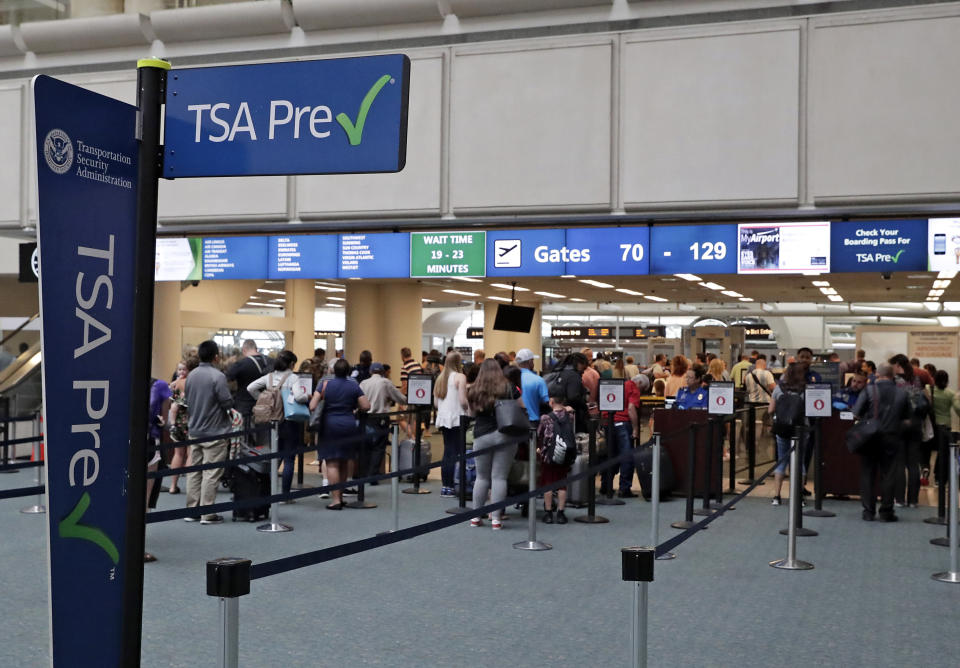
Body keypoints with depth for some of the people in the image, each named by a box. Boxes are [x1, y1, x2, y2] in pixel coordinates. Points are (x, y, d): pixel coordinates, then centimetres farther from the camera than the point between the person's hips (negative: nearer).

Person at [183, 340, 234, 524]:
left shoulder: (191, 375, 5)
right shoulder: (217, 376, -16)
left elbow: (186, 399, 15)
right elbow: (228, 403, -16)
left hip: (194, 430, 7)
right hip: (214, 432, -7)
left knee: (194, 471, 13)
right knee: (211, 473, -2)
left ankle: (191, 510, 18)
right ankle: (207, 514, 0)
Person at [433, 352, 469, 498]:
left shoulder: (440, 378, 11)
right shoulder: (460, 377, -9)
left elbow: (435, 402, 12)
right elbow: (463, 401, -15)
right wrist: (469, 408, 5)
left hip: (443, 419, 7)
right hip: (457, 419, -7)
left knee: (447, 452, 11)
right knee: (455, 453, -4)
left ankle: (444, 485, 12)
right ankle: (449, 486, -6)